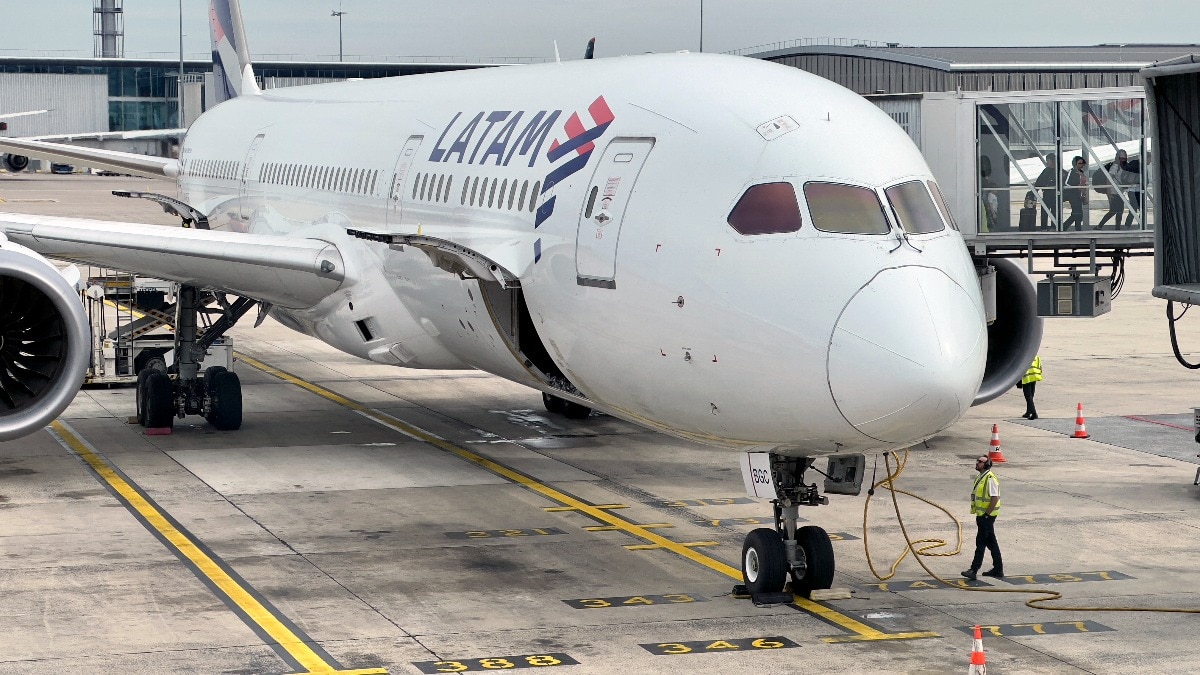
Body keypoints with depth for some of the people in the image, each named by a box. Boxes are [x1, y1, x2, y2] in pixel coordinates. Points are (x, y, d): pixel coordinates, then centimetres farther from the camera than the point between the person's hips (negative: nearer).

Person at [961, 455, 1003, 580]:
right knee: (991, 543, 14)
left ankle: (974, 570, -6)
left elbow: (995, 498, -23)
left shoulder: (990, 479, -18)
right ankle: (998, 570, 20)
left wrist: (987, 514, -20)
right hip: (982, 515, 10)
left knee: (981, 543, -7)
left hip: (987, 516, -10)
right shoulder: (980, 477, 13)